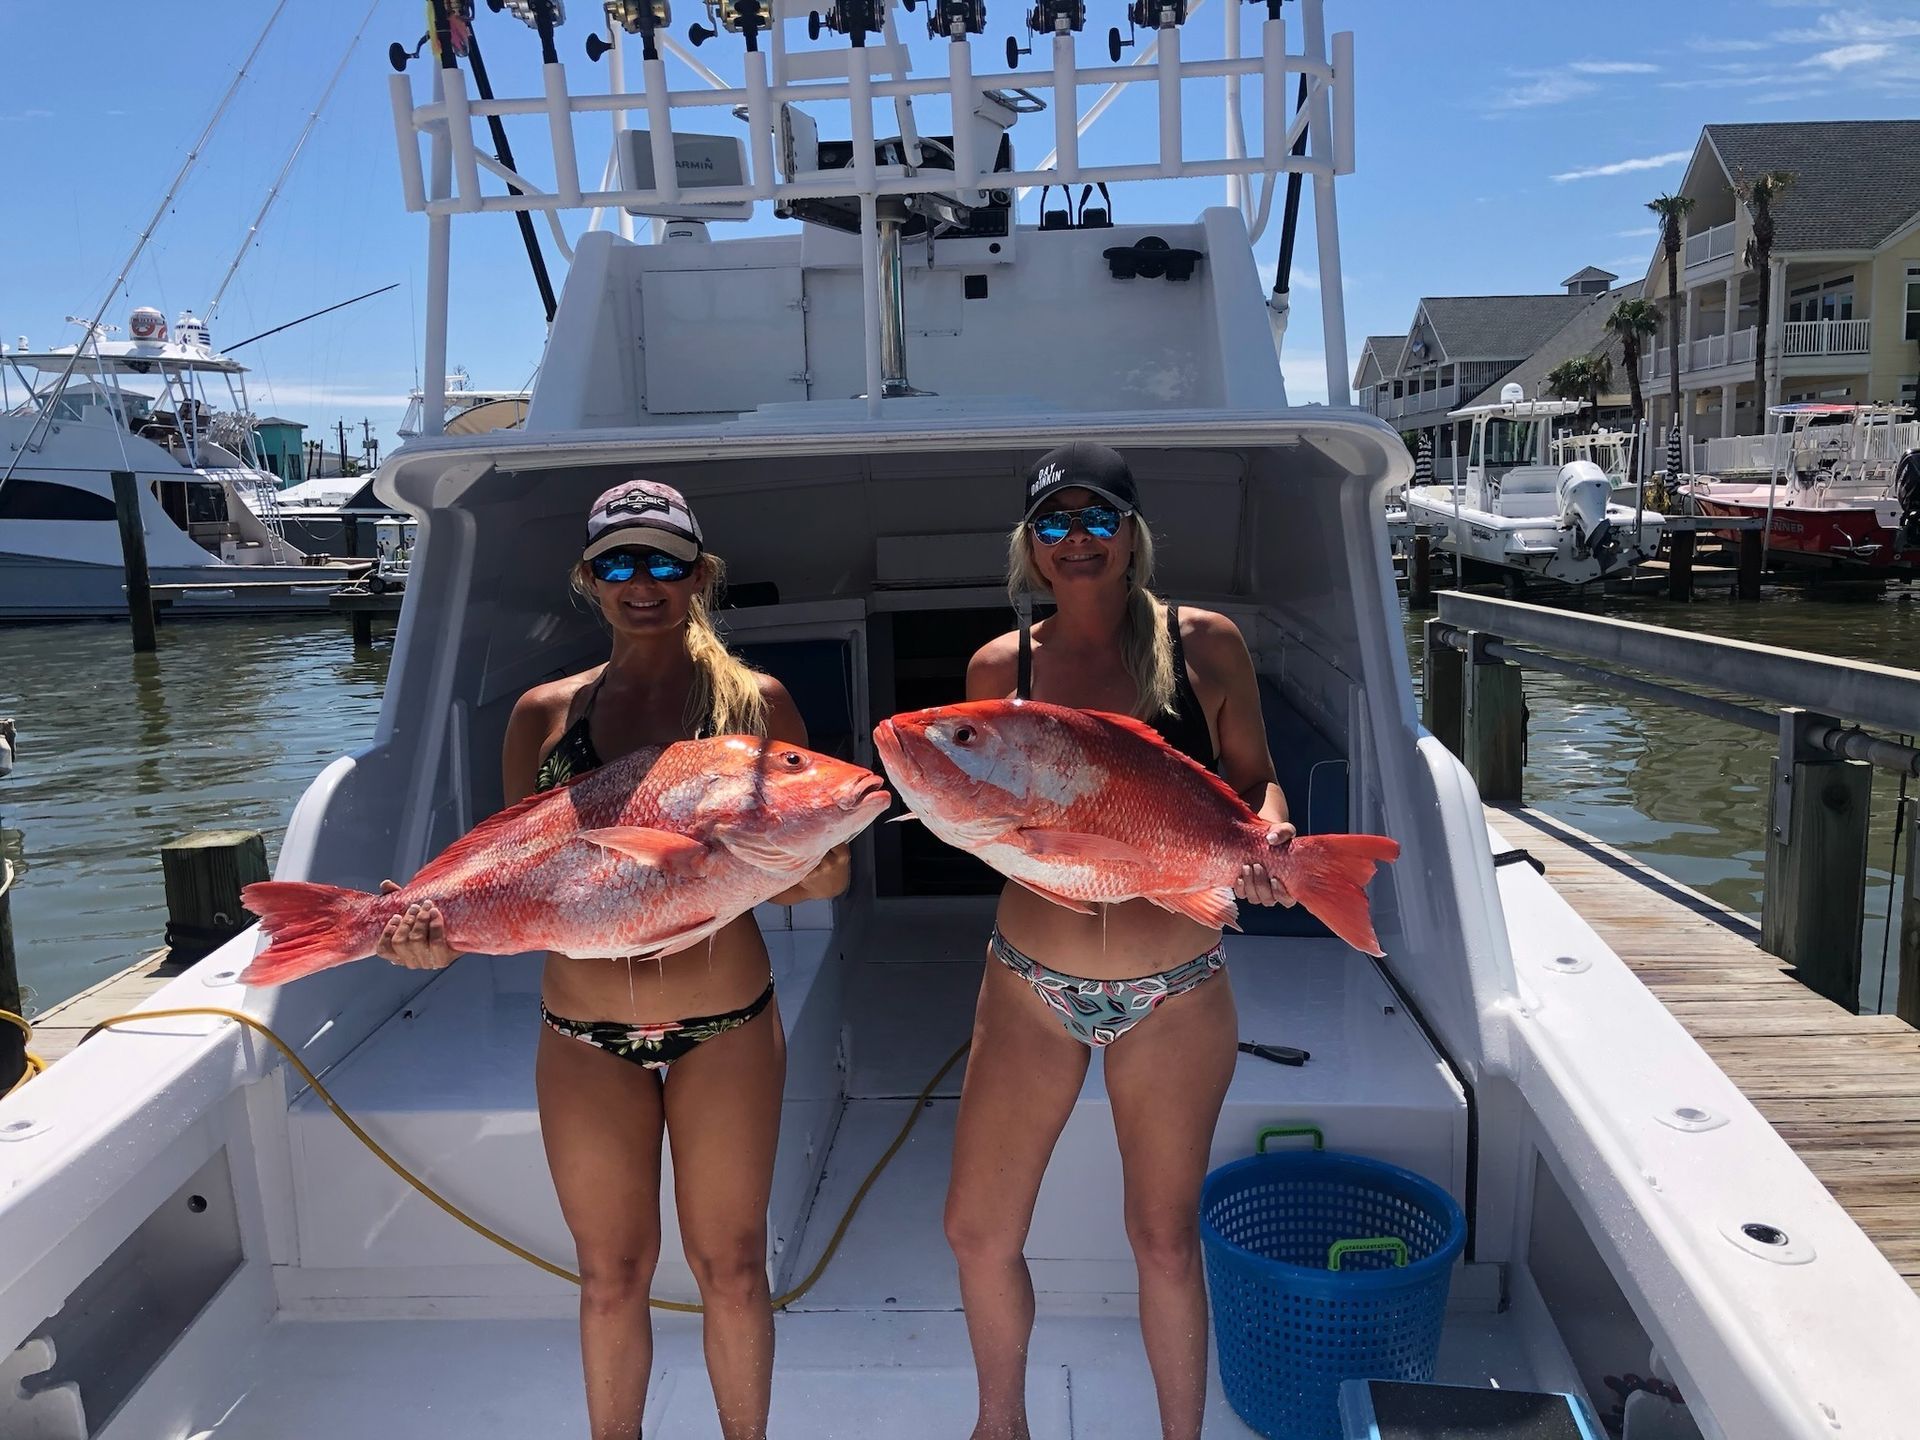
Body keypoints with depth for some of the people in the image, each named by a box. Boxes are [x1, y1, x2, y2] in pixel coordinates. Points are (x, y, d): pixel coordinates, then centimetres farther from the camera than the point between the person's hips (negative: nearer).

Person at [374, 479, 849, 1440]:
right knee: (612, 1276, 15)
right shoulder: (545, 714, 3)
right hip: (584, 1036, 2)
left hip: (727, 1025, -1)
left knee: (731, 1267, 12)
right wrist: (444, 929, -16)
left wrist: (814, 873, -24)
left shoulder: (755, 702, -2)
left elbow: (811, 875, -1)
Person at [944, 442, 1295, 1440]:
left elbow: (1254, 782, 2)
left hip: (1176, 995, -1)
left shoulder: (1203, 643, -5)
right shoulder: (1001, 667, -2)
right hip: (1029, 984, 2)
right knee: (978, 1230, 11)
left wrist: (1264, 835, -19)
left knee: (1165, 1241, 12)